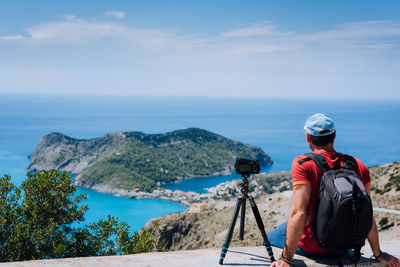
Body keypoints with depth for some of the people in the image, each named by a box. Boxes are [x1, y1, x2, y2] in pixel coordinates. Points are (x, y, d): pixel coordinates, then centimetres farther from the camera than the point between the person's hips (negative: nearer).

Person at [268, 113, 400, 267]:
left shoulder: (302, 164, -20)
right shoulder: (359, 167, -7)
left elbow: (298, 213, -29)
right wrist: (378, 254, 9)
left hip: (311, 247, -4)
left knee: (269, 237, 24)